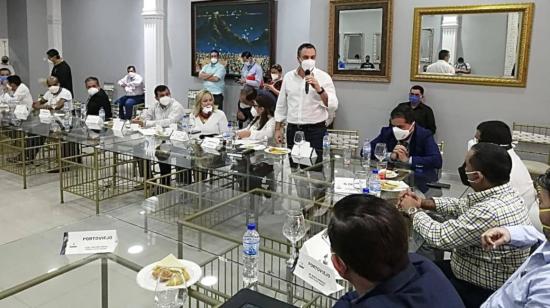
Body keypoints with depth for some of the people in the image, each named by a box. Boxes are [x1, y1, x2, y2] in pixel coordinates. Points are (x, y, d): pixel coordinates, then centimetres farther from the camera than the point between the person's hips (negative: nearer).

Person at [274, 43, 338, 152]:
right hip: (293, 130, 3)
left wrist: (318, 89, -24)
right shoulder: (288, 77, 7)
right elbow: (281, 105, 13)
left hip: (315, 130, -3)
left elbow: (333, 106, -12)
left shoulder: (324, 77, -3)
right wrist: (278, 129, 10)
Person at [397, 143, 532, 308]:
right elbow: (462, 205, 10)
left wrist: (413, 211, -10)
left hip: (480, 293, -8)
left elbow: (440, 237, -26)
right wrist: (423, 202, -1)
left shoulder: (490, 211, -35)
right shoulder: (503, 193, -6)